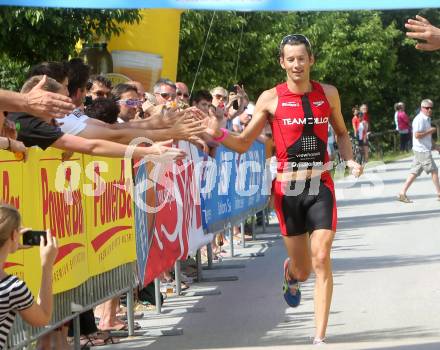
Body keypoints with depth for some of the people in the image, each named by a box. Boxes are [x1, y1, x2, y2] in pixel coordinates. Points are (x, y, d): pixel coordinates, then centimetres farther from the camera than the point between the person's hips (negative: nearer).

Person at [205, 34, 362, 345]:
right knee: (302, 269, 7)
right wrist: (219, 134, -19)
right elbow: (244, 143, 0)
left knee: (322, 260, -14)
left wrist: (350, 160, 2)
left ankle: (320, 337, -8)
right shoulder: (271, 98, -2)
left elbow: (341, 133, 21)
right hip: (288, 189, -1)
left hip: (321, 186, 1)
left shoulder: (328, 94, 5)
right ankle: (291, 276, 48)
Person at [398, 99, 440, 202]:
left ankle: (402, 194, 4)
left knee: (414, 172, 6)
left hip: (425, 150, 10)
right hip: (422, 150, -10)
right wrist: (430, 131, -16)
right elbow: (417, 135, -24)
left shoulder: (426, 119, 17)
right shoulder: (419, 119, -15)